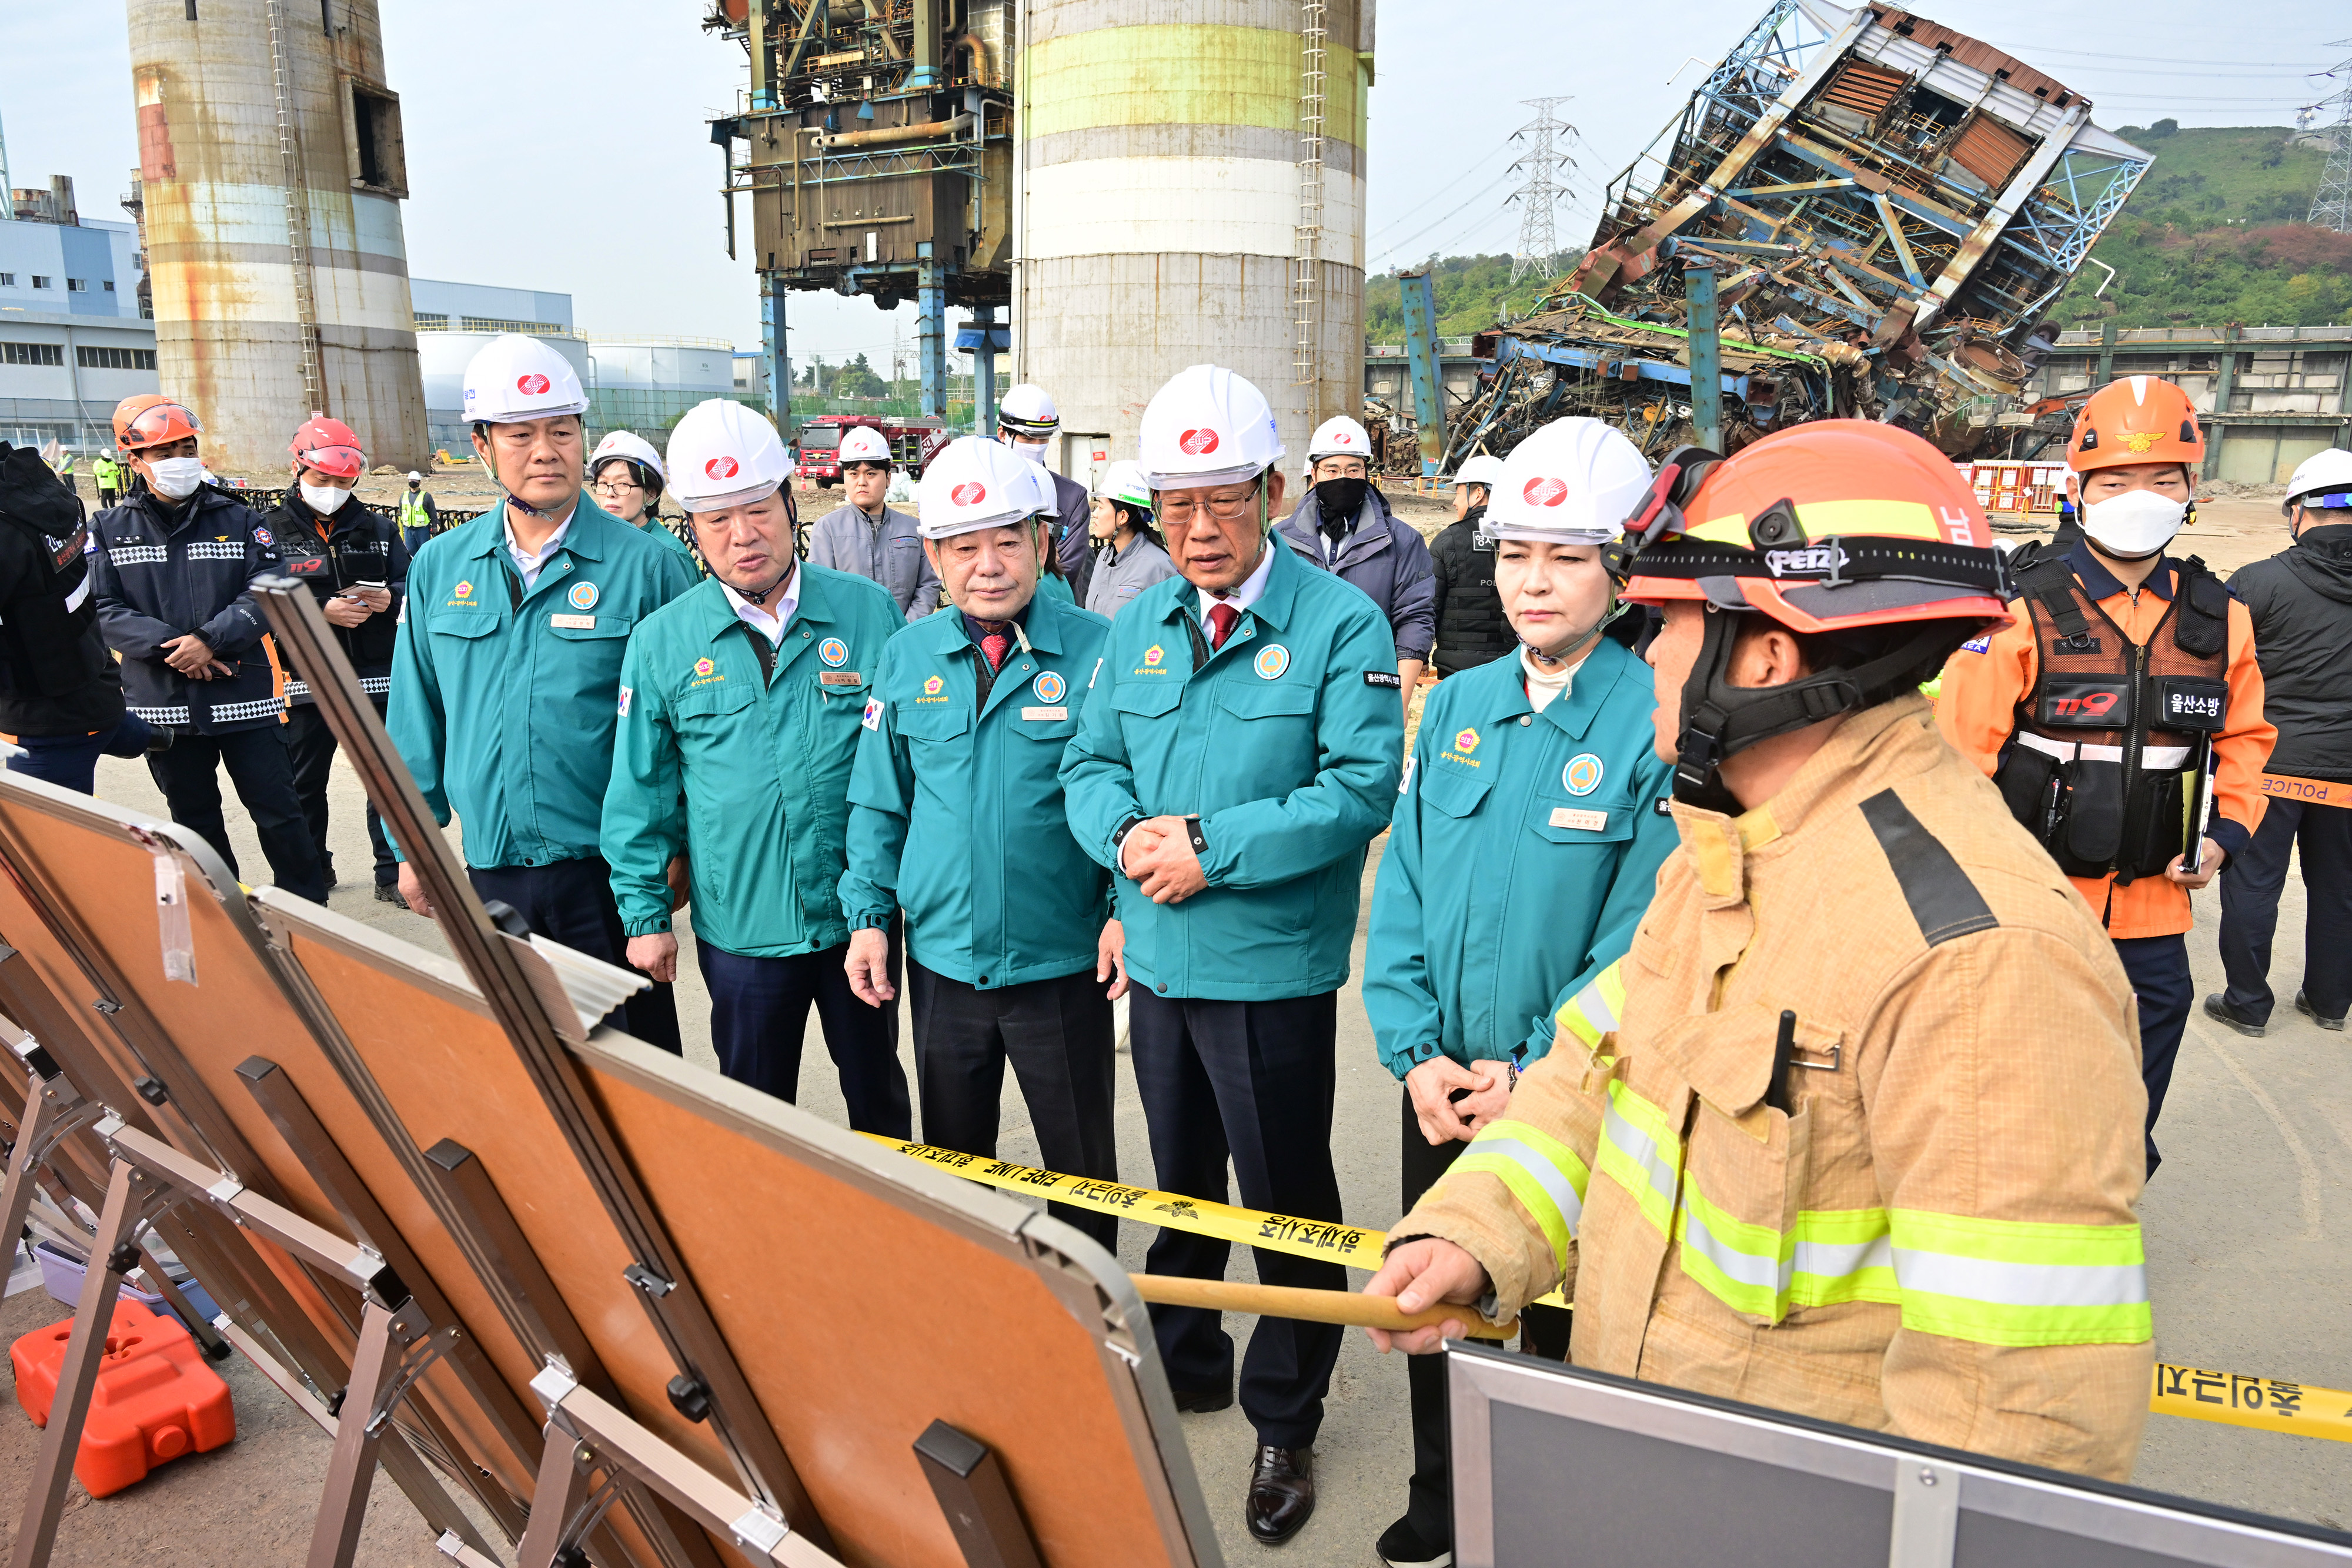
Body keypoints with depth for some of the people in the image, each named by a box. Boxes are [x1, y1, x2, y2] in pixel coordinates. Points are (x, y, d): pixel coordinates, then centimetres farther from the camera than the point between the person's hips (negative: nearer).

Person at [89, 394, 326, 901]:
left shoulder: (238, 521, 3)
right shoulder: (110, 531, 4)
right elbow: (105, 610, -4)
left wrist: (209, 639, -20)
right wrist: (171, 647, -17)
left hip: (243, 697, -2)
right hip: (163, 706, 2)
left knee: (278, 814, 0)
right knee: (196, 825, 14)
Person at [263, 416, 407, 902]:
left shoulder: (379, 529, 9)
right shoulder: (273, 531, -1)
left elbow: (410, 585, 7)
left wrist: (390, 598, -14)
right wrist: (322, 610, -21)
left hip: (377, 678, 1)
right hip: (307, 680, -1)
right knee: (305, 785, 11)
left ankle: (391, 873, 14)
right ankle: (311, 872, 28)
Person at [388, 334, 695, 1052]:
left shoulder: (646, 565, -6)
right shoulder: (438, 568, 5)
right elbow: (417, 719, 12)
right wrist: (414, 844, 10)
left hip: (608, 865, -3)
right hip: (488, 867, 4)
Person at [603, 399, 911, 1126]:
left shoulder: (868, 613, -4)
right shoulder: (662, 642, -3)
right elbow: (640, 793, 2)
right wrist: (645, 914, 0)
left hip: (860, 912, 0)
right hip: (740, 927, 0)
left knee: (878, 1093, 18)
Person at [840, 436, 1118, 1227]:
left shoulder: (1096, 650, -9)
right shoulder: (907, 658, 2)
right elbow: (878, 801, 9)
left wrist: (1128, 910, -12)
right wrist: (867, 915, 4)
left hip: (1061, 961, -3)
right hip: (941, 957, 4)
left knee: (1081, 1164, 12)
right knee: (951, 1155, 20)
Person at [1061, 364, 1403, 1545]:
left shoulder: (1342, 624, -11)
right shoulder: (1138, 624, 7)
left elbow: (1360, 788, -19)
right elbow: (1090, 762, 8)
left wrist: (1215, 849, -23)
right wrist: (1126, 835, -14)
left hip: (1272, 971, -5)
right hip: (1159, 958, 6)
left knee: (1286, 1207, 9)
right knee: (1180, 1183, 23)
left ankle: (1284, 1425, 28)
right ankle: (1185, 1363, 44)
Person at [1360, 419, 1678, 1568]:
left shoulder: (1661, 723, -12)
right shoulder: (1454, 708, 4)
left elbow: (1647, 930, -15)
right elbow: (1400, 891, 2)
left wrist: (1532, 1069, -17)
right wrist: (1416, 1051, -7)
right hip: (1440, 1089, 5)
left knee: (1558, 1331, 12)